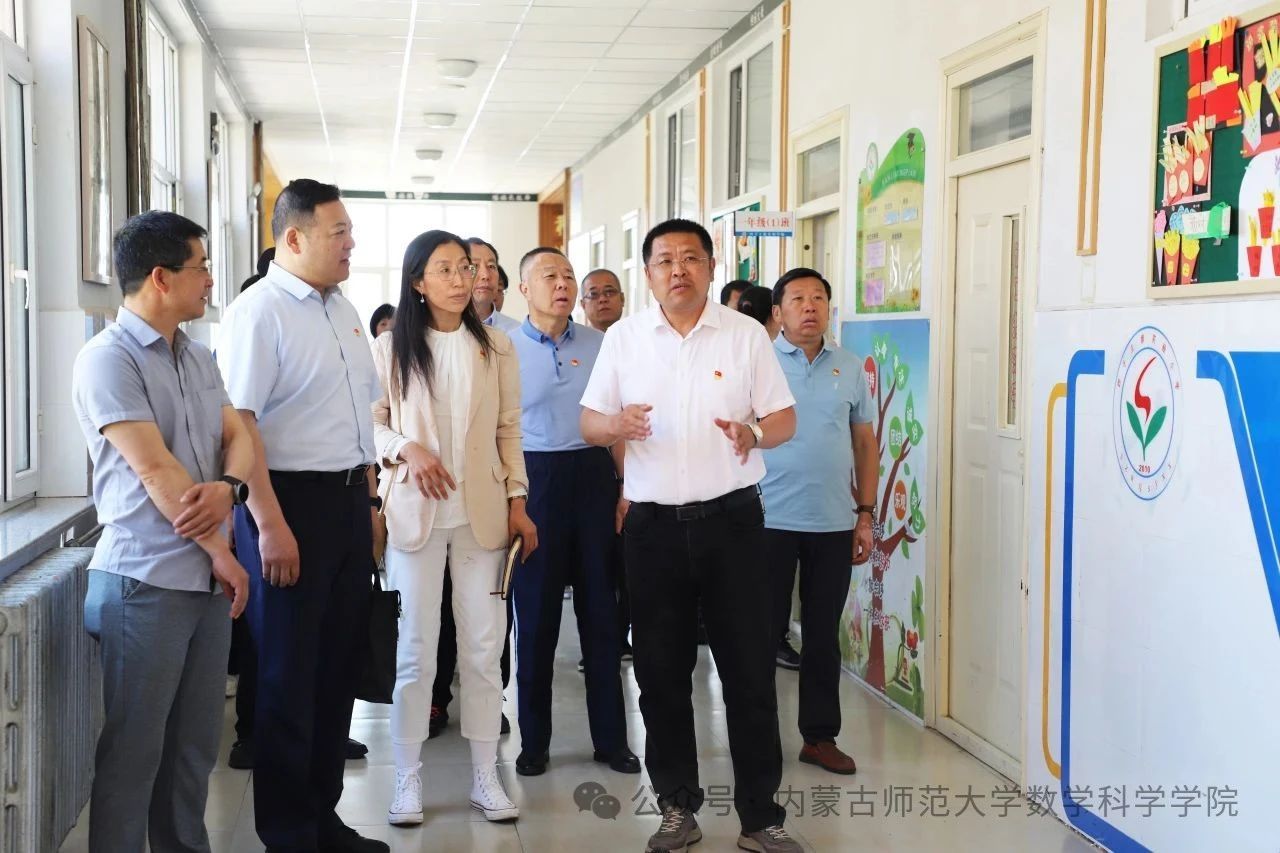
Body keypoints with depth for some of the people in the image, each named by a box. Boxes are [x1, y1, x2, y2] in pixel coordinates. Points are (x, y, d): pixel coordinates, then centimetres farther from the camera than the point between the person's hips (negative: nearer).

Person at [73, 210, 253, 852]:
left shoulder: (198, 358, 14)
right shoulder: (107, 360, -11)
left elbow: (239, 437, 9)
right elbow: (155, 469, -16)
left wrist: (228, 487, -14)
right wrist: (221, 552, -11)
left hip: (209, 581, 7)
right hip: (145, 582, -7)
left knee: (196, 744, 13)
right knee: (133, 751, 0)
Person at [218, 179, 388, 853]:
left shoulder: (343, 310, 13)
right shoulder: (259, 312, -13)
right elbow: (239, 424, -20)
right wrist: (270, 525, -23)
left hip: (348, 501, 8)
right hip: (290, 501, -8)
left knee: (341, 662, 14)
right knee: (289, 674, 2)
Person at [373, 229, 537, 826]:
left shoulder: (496, 347, 6)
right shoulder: (390, 348, 1)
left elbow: (509, 430, 7)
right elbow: (370, 422, 3)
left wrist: (517, 501, 3)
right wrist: (407, 450, -15)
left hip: (482, 512, 2)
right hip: (414, 511, -2)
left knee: (485, 646, 4)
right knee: (415, 649, 1)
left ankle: (485, 776, 15)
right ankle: (408, 781, 11)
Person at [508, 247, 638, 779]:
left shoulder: (600, 345, 7)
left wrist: (625, 487, 4)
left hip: (594, 476, 2)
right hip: (534, 479, -2)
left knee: (601, 610, 7)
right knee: (535, 614, 4)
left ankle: (611, 738, 17)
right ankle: (533, 741, 17)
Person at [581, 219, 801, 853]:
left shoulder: (746, 334, 2)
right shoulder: (623, 337, 5)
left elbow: (785, 419, 3)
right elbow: (588, 422, 7)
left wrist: (754, 432, -19)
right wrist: (617, 424, -17)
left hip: (731, 519, -1)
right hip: (653, 524, 2)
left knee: (750, 672, 1)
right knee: (662, 673, 9)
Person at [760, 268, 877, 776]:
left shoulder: (850, 369, 9)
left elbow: (865, 443, 12)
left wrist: (865, 514, 7)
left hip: (834, 524, 3)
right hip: (770, 521, -3)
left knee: (824, 634, 11)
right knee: (763, 631, 5)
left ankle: (820, 736, 21)